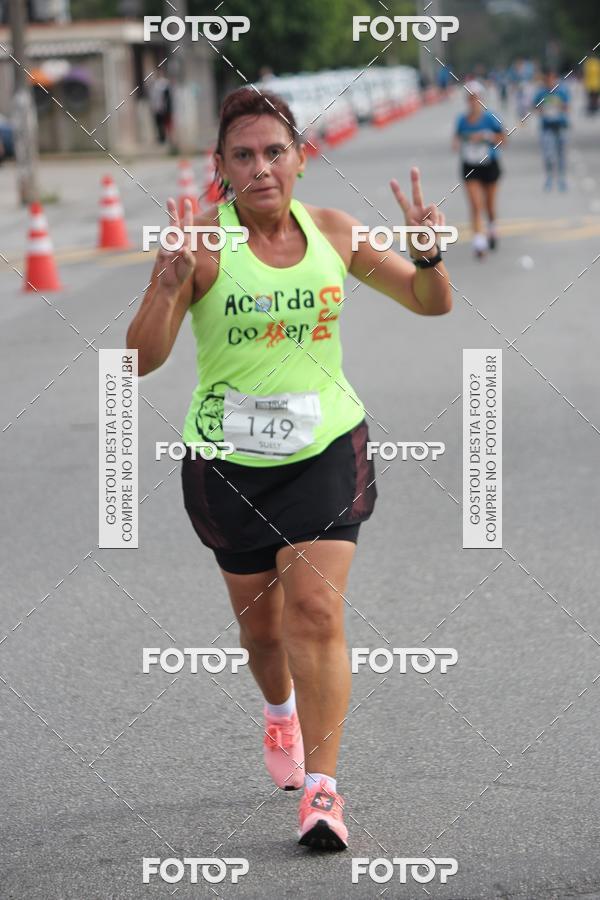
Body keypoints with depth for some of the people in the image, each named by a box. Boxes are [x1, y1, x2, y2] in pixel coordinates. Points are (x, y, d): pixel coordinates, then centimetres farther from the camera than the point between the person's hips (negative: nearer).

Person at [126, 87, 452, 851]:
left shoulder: (333, 232, -1)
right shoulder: (203, 240, -11)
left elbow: (429, 303, 11)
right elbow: (142, 358, -17)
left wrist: (427, 255, -11)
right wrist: (169, 284, -33)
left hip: (326, 448, 0)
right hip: (228, 458, 0)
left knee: (315, 610, -14)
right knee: (260, 622, 13)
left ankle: (321, 786, -13)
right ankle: (280, 712, 47)